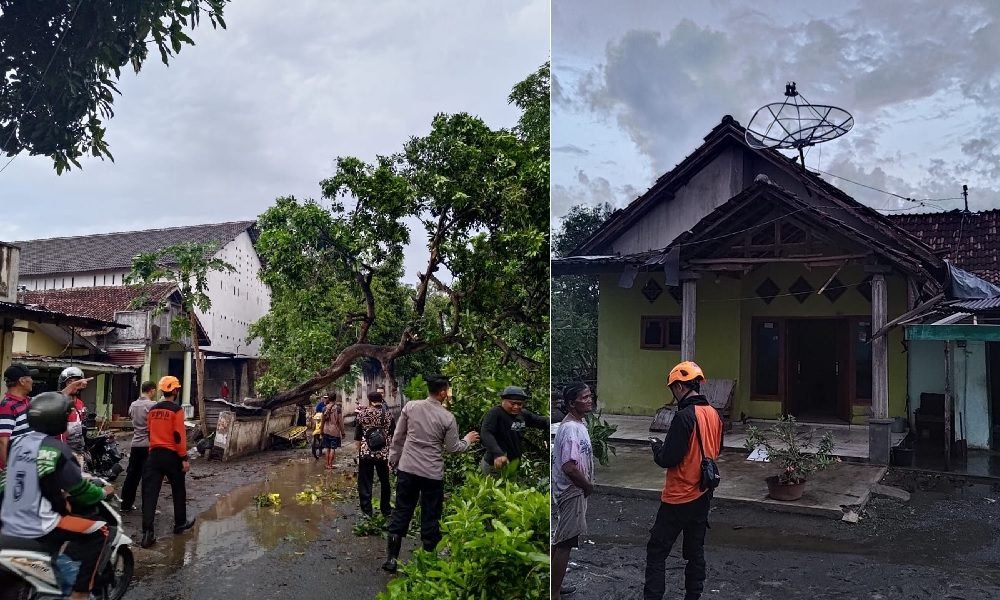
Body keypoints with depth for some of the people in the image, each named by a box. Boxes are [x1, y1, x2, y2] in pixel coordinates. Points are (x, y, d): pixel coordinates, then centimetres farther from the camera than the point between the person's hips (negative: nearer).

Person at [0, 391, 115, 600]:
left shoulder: (19, 440, 5)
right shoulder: (55, 449, -18)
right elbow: (79, 489, -13)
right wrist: (103, 493, 7)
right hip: (37, 529, -8)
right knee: (101, 532, -4)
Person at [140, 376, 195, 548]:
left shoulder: (152, 410, 8)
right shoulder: (176, 410, -12)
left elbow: (150, 432, 17)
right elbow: (179, 436, -16)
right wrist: (184, 458, -11)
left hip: (154, 454, 5)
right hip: (171, 455, -5)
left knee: (150, 492, -1)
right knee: (178, 491, 15)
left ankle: (147, 533, -8)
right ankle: (180, 523, 27)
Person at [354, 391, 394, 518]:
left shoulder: (362, 414, -2)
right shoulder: (388, 415, 0)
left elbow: (358, 437, 0)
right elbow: (391, 436, 5)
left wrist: (359, 452, 9)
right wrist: (389, 452, 16)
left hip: (365, 453, -1)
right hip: (383, 454, 1)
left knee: (365, 483, 8)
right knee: (384, 482, 16)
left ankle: (367, 511, 9)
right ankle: (386, 510, 25)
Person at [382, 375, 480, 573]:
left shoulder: (410, 406, -4)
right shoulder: (448, 418, -9)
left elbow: (398, 437, 3)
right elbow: (452, 447, 1)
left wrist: (393, 459, 16)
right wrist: (468, 440, 20)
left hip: (407, 468, 2)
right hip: (433, 473, -2)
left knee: (401, 512, 12)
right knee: (430, 517, 11)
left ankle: (391, 558, 15)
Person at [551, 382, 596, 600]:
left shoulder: (578, 424, 7)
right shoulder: (571, 429, -24)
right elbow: (569, 467, -29)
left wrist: (587, 485, 12)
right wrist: (588, 486, -15)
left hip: (574, 490, 10)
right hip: (572, 492, -10)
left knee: (562, 540, 18)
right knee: (564, 542, -1)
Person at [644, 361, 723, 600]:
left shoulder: (684, 416, -22)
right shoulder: (714, 415, 3)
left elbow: (668, 459, -23)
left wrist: (658, 448, -2)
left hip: (679, 497, -8)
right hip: (703, 494, 8)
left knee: (657, 551, 2)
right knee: (695, 550, 16)